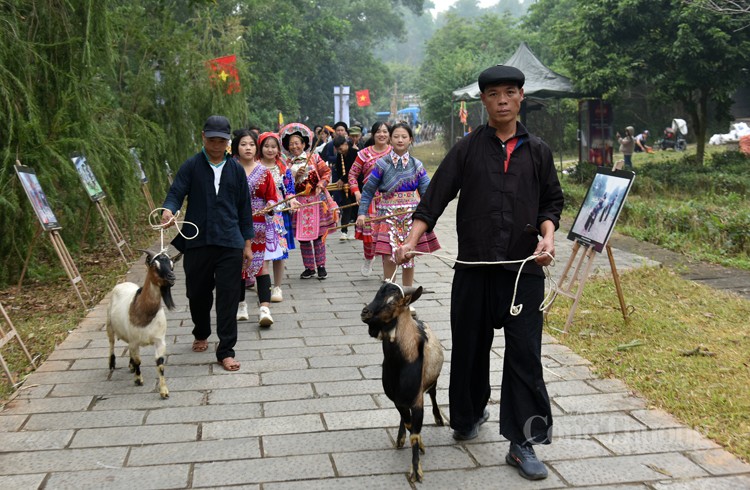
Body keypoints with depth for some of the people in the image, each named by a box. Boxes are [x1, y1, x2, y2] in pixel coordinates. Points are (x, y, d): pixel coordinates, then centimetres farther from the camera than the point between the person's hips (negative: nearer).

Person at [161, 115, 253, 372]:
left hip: (230, 244, 0)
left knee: (228, 296, -4)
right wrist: (168, 211, -31)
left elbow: (244, 207, 11)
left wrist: (247, 243, 10)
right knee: (198, 293, 12)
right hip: (197, 242, 0)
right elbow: (175, 194, -7)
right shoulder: (191, 166, 1)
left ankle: (226, 351, 2)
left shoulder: (236, 169, 8)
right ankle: (201, 334, 39)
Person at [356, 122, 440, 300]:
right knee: (389, 258, -11)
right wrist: (362, 213, -8)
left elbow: (426, 191, 1)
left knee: (408, 258, 8)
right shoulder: (382, 164, -1)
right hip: (388, 216, -2)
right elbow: (368, 191, 2)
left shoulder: (417, 165, 4)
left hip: (411, 217, 2)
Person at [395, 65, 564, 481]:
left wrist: (547, 237, -6)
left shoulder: (537, 151, 8)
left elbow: (551, 201, 13)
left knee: (525, 354, -2)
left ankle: (522, 442, 5)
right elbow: (435, 198, -1)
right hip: (474, 268, 0)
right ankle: (468, 417, 34)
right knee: (469, 348, 11)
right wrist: (411, 240, -14)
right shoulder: (467, 149, 3)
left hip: (524, 268, 0)